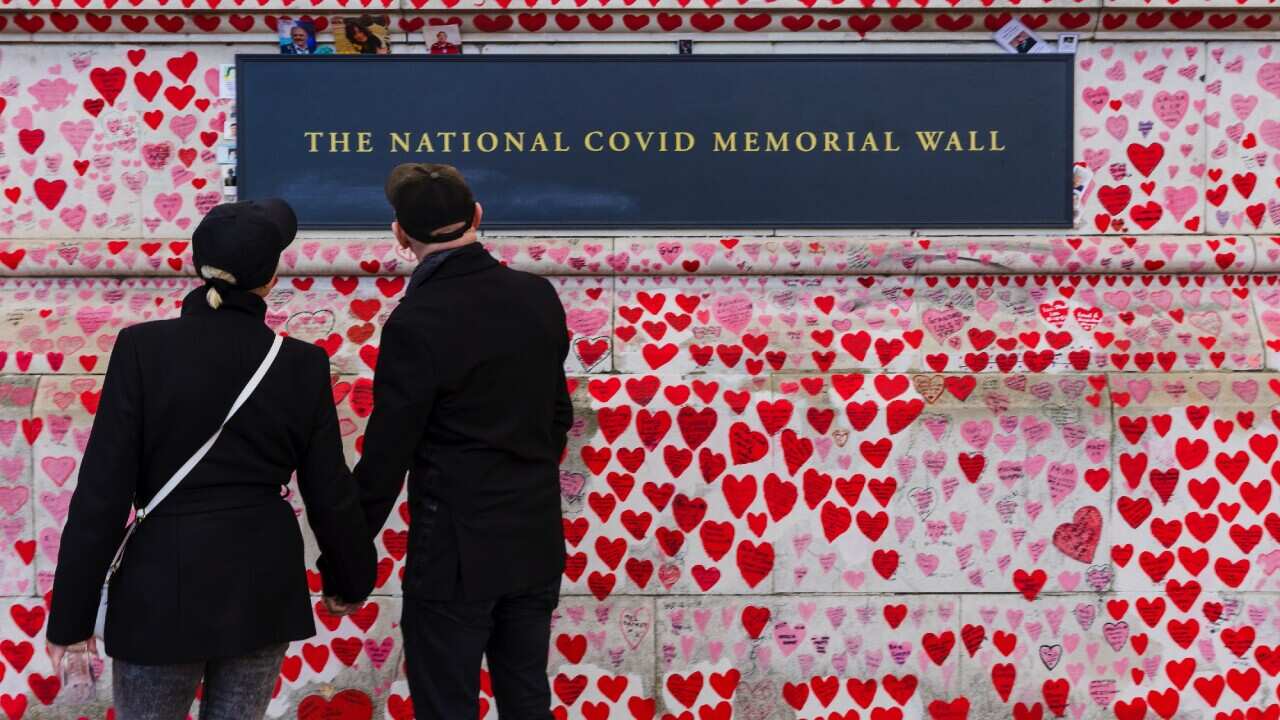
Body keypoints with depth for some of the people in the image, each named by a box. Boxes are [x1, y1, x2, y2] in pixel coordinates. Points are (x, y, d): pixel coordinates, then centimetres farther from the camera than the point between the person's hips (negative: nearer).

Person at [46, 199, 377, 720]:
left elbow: (102, 492, -11)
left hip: (164, 588, -2)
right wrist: (351, 579, 18)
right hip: (264, 586, 2)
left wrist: (72, 615, -4)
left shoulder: (143, 349, -11)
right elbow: (330, 495, 1)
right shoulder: (303, 364, -5)